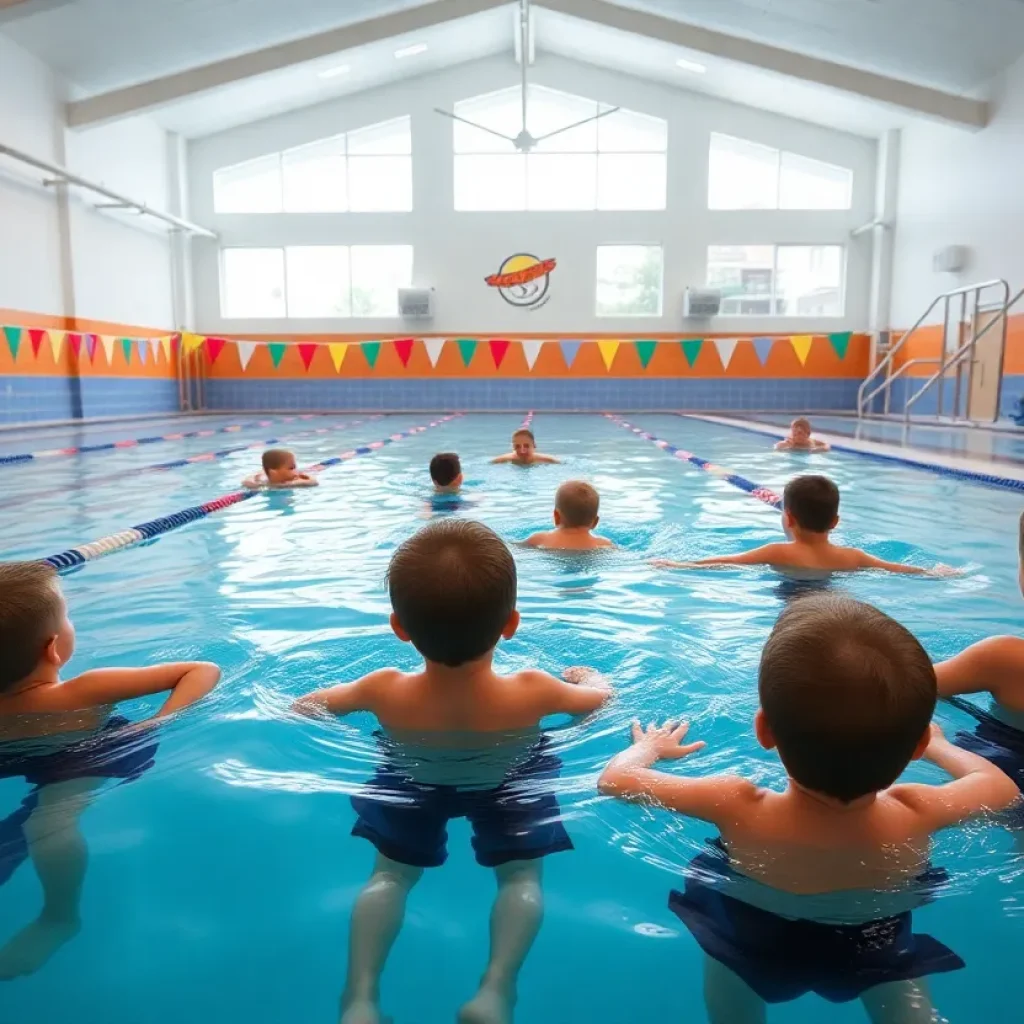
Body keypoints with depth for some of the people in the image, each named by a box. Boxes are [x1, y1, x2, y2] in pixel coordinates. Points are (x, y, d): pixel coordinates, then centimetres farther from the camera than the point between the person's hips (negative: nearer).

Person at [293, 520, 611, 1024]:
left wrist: (353, 690, 10)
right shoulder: (533, 693, -32)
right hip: (511, 783, -1)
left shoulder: (385, 692, -31)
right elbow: (599, 696, -9)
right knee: (522, 878, 8)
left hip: (412, 784, 1)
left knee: (390, 875, 12)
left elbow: (304, 705, -10)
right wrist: (587, 676, 14)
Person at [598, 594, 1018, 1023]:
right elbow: (1002, 786, -12)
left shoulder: (738, 810, -40)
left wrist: (650, 746, -2)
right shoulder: (914, 816, -36)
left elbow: (614, 778, -24)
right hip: (876, 951, 0)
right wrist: (940, 745, 8)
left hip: (750, 951, 0)